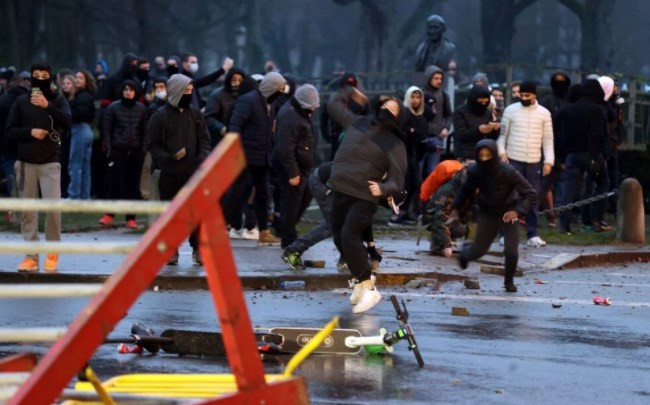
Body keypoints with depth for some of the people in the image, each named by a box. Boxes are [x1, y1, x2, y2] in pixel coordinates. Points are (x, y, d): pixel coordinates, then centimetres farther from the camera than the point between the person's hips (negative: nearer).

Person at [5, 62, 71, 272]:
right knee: (28, 210, 0)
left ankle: (52, 253, 3)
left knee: (53, 207, -13)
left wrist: (48, 106, -26)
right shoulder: (21, 102, 7)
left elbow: (67, 122, -14)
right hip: (26, 162, 2)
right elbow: (10, 132, 5)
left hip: (50, 162, -2)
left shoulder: (58, 100, 4)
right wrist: (30, 132, -11)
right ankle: (31, 255, 3)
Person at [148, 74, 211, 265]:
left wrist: (203, 156, -9)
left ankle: (197, 249, 9)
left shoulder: (195, 114, 7)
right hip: (170, 174, -2)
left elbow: (204, 139, 10)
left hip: (193, 172, 2)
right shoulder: (160, 116, -3)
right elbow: (153, 145, -2)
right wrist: (168, 157, -19)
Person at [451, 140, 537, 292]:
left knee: (511, 251, -16)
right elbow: (467, 190, 5)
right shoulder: (474, 171, -19)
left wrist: (517, 211, -39)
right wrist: (457, 209, 9)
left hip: (508, 214, -2)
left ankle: (509, 281, 14)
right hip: (487, 214, 2)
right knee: (478, 250, 4)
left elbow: (531, 194, -26)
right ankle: (465, 254, 44)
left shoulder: (508, 172, -29)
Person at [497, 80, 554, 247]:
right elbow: (502, 134, 4)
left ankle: (532, 234, 10)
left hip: (534, 162, 2)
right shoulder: (510, 110, 1)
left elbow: (548, 139, 6)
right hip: (513, 160, -2)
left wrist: (549, 161, -2)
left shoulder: (544, 113, 4)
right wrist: (501, 152, -10)